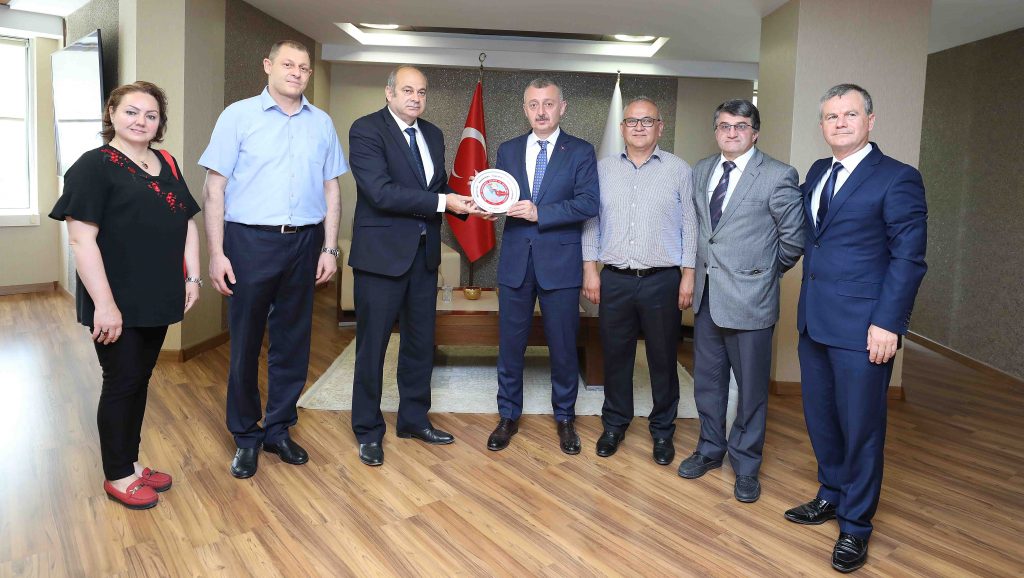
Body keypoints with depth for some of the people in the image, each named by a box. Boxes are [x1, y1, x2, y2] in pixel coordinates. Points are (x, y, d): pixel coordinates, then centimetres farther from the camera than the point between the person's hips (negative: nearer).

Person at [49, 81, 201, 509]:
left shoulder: (167, 165, 11)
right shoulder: (94, 166, -10)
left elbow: (187, 223, 15)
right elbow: (81, 238, -16)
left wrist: (192, 277, 6)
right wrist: (104, 304, -20)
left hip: (158, 300, 6)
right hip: (118, 305, -6)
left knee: (140, 380, 15)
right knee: (122, 383, 3)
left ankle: (131, 461, 31)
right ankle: (117, 476, 20)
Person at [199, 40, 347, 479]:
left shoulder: (322, 123, 9)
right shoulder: (239, 115, 1)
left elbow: (331, 189, 10)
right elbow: (215, 187, -2)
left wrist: (329, 248, 4)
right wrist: (216, 253, -8)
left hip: (304, 244, 3)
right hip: (250, 242, -2)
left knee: (293, 343, 9)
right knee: (245, 343, 5)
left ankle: (278, 430, 24)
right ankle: (246, 437, 20)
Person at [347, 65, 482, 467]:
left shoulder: (433, 135, 12)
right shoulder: (366, 130, -10)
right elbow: (382, 192, -21)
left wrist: (465, 204, -5)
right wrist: (442, 202, -22)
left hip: (424, 253, 7)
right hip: (382, 253, -6)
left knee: (420, 342, 15)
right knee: (372, 344, 5)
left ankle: (414, 419, 31)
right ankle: (368, 431, 20)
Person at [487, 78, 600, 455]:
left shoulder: (580, 152, 0)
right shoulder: (508, 150, 11)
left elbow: (589, 202, -11)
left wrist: (539, 213, -19)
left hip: (560, 261, -2)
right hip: (515, 261, 3)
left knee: (563, 345, 7)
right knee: (510, 343, 9)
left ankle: (564, 417, 25)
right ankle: (509, 416, 25)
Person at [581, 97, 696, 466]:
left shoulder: (678, 170, 2)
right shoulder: (603, 169, 8)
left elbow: (690, 226, 1)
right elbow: (591, 222, 8)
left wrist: (688, 276, -4)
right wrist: (590, 269, 2)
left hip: (662, 281, -1)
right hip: (614, 280, 2)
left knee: (663, 359, 8)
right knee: (615, 355, 10)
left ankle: (663, 430, 24)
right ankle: (615, 424, 28)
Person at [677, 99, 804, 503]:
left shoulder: (779, 176, -9)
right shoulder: (701, 171, 9)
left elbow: (794, 238, -5)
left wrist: (763, 272, 1)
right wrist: (704, 267, 10)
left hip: (750, 297, -5)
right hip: (707, 294, 6)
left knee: (751, 387, 7)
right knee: (707, 381, 16)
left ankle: (745, 465, 24)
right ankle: (710, 449, 35)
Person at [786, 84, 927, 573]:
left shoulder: (897, 178, -8)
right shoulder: (817, 173, 13)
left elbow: (908, 257, -11)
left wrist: (887, 323, -16)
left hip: (862, 327, -7)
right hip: (814, 321, 7)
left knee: (860, 427, 4)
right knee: (820, 417, 17)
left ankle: (855, 526, 19)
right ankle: (832, 496, 37)